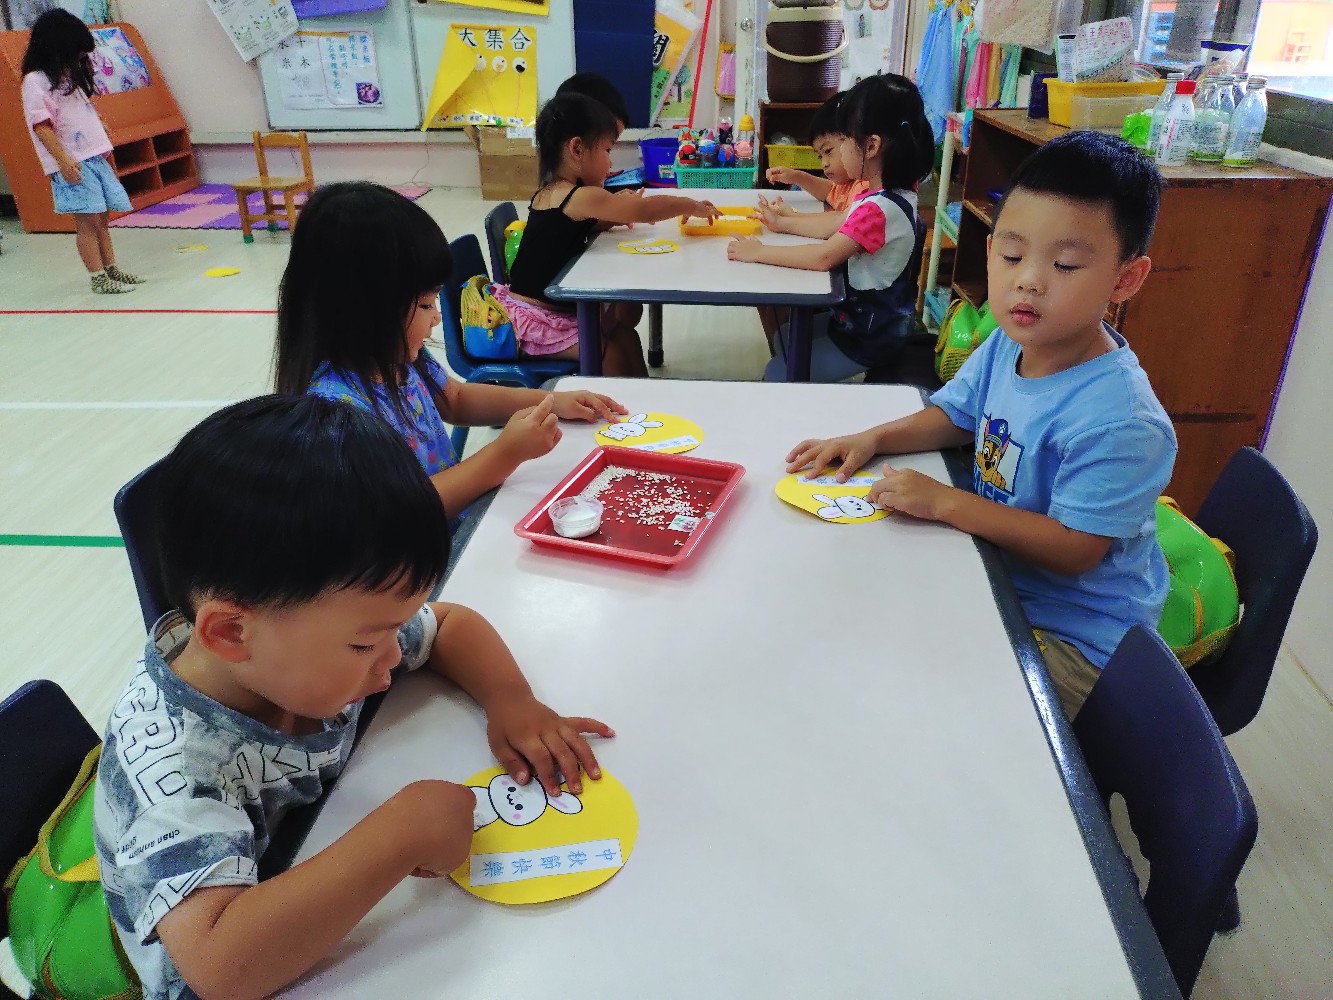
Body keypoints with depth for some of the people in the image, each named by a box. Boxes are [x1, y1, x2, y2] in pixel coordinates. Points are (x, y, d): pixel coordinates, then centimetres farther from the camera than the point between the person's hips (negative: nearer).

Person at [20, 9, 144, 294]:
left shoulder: (69, 77, 18)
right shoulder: (35, 81, -7)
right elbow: (41, 126, -13)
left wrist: (105, 153, 20)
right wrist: (62, 159, -22)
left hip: (95, 158, 8)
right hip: (71, 165, -8)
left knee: (102, 219, 9)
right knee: (87, 222, -8)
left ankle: (111, 270, 15)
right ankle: (98, 278, -5)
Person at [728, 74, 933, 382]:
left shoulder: (879, 209, -31)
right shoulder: (893, 195, 1)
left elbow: (823, 257, -34)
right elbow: (836, 224, 11)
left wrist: (758, 252, -25)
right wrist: (782, 223, 11)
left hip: (870, 339, -10)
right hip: (868, 318, 10)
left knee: (777, 376, -2)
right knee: (785, 338, 25)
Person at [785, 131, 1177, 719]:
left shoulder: (1119, 421, -29)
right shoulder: (1005, 347, -5)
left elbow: (1073, 548, -27)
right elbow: (956, 416, 13)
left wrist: (946, 503, -28)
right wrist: (873, 439, -4)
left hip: (1074, 637, -7)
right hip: (997, 580, 8)